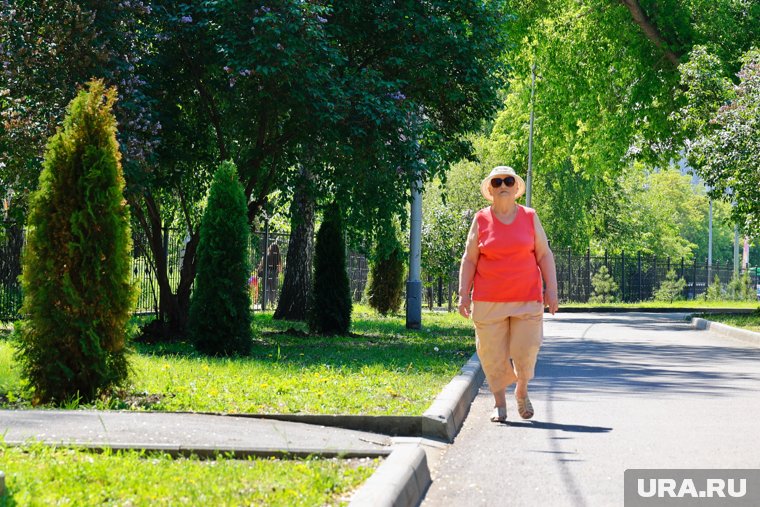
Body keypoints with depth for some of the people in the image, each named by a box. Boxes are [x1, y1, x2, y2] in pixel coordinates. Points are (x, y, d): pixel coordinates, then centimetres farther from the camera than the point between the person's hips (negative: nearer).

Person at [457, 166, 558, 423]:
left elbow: (544, 255, 9)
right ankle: (499, 403, 14)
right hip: (489, 302, 0)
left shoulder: (530, 217, 7)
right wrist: (464, 294, -2)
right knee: (493, 353, -1)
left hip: (527, 300, 0)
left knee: (526, 350, -2)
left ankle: (522, 392, 25)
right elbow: (469, 259, 6)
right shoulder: (481, 220, 5)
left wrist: (551, 289, 0)